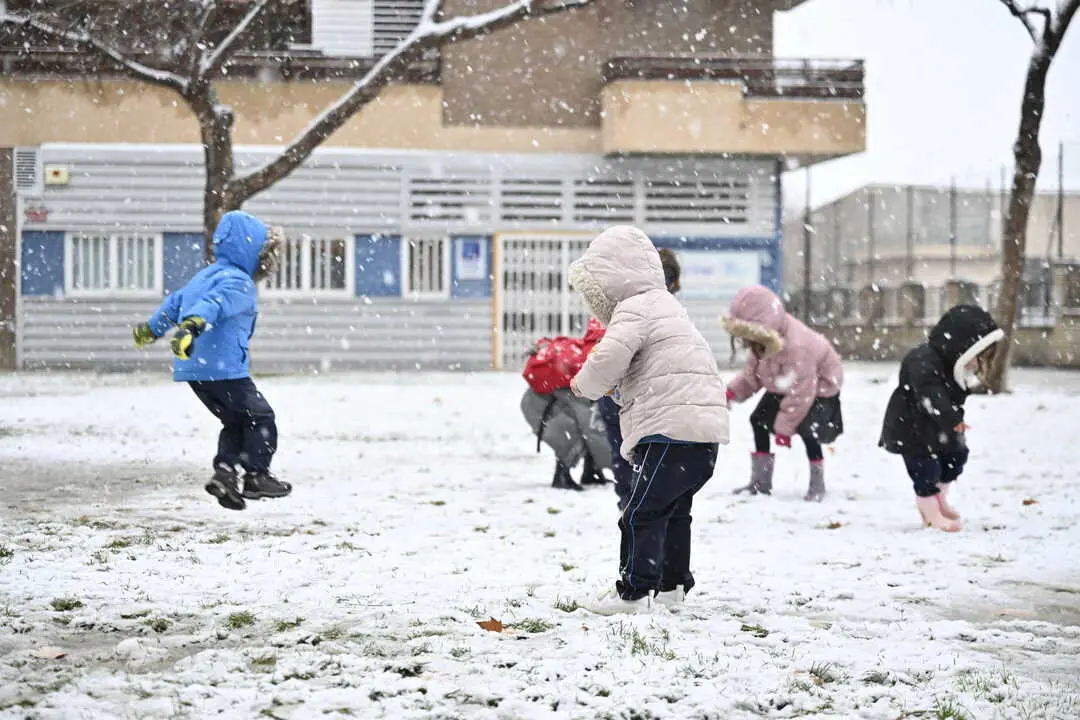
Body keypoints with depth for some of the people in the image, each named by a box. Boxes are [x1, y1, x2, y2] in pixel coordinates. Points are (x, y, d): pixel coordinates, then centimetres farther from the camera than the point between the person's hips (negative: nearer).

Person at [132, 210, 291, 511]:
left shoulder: (205, 276, 19)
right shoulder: (238, 282, -11)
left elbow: (174, 302, 32)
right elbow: (213, 304, -31)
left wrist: (151, 329, 47)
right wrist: (191, 326, -49)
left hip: (194, 369, 9)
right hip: (223, 368, -9)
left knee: (236, 422, 19)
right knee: (260, 418, 4)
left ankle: (225, 472, 6)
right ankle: (256, 476, 3)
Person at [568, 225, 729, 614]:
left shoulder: (635, 309, -8)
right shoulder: (664, 304, 25)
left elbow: (609, 358, -22)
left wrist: (585, 384, -2)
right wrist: (613, 384, 11)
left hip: (672, 428, -11)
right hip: (705, 427, 11)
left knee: (642, 512, -7)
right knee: (673, 509, 21)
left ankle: (635, 590, -8)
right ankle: (672, 583, 28)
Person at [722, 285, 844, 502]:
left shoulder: (796, 347, -41)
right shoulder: (764, 341, -15)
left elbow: (800, 393, -34)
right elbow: (752, 372, 2)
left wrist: (784, 427, -25)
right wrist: (733, 391, -12)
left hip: (819, 388, -9)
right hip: (783, 387, 9)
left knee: (806, 429, -25)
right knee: (758, 419, 2)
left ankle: (817, 484, -2)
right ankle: (760, 481, 12)